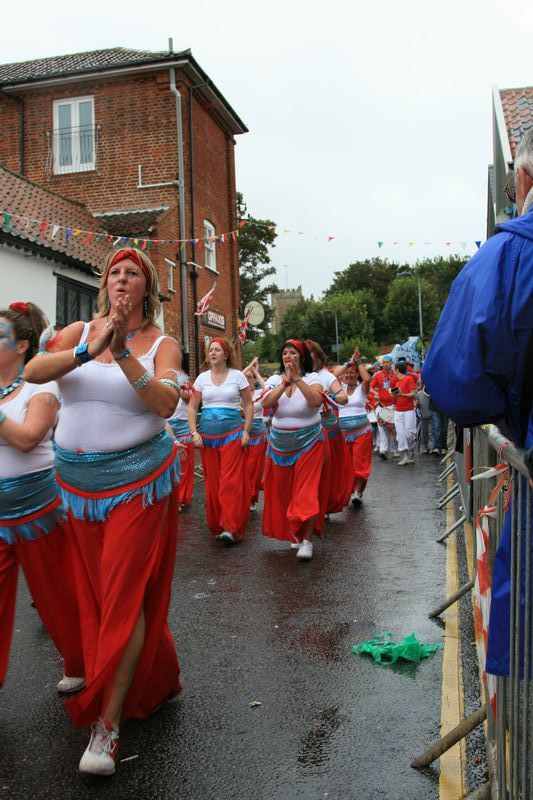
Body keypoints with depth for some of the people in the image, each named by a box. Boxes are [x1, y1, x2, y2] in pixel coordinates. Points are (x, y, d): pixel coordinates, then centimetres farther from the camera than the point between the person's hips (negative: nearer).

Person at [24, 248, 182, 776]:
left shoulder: (161, 345, -2)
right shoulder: (79, 332, 5)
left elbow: (165, 402, -19)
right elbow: (32, 371, -12)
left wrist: (123, 354, -27)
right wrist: (88, 352, -26)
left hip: (138, 481, -4)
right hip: (79, 481, 4)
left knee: (125, 594, -3)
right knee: (95, 592, 13)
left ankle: (107, 722, 7)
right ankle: (157, 681, 35)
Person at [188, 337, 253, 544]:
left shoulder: (237, 376, 3)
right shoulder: (202, 378, 9)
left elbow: (249, 405, 6)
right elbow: (192, 407, 10)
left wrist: (246, 431, -3)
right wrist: (194, 432, -1)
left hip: (232, 433, -3)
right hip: (207, 434, 3)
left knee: (231, 481, -9)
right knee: (212, 481, 6)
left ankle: (231, 528, -8)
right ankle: (216, 526, 19)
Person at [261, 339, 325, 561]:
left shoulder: (311, 378, -5)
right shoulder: (275, 380, 3)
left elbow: (316, 401, -25)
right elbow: (265, 403, -15)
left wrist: (297, 379, -26)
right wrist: (285, 382, -21)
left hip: (309, 442, -3)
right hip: (280, 443, 4)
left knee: (307, 490, -8)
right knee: (284, 490, 9)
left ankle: (307, 540, -6)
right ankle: (294, 534, 26)